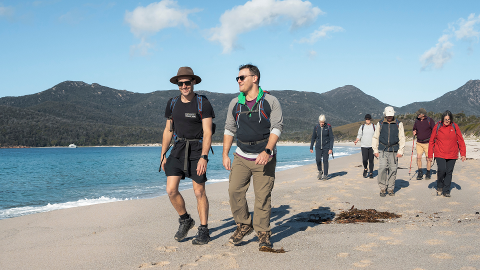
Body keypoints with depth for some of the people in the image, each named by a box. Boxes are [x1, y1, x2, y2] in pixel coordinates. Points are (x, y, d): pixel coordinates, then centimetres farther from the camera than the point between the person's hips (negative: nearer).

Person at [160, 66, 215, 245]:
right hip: (178, 149, 4)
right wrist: (163, 155, 12)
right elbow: (168, 130, 15)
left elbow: (207, 133, -11)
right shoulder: (172, 104, 9)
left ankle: (204, 231, 13)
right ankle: (185, 220, 19)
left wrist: (203, 157, -19)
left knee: (199, 192, 0)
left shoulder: (202, 103, -6)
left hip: (197, 150, -4)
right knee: (171, 190, -5)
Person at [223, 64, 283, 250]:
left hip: (264, 157, -3)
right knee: (234, 190, -8)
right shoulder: (235, 103, 10)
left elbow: (277, 127, -6)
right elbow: (229, 129, 14)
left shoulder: (270, 101, -1)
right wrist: (225, 154, 5)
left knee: (263, 196, -3)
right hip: (241, 157, 3)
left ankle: (263, 233, 10)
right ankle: (244, 225, 10)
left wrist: (267, 151, -19)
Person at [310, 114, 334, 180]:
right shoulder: (316, 127, -3)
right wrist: (311, 147, 7)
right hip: (318, 147, 2)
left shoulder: (328, 127, -10)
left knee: (325, 161, -1)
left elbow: (331, 138, -8)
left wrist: (331, 149, -14)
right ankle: (320, 172, 15)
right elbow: (313, 137, 6)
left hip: (326, 147, -2)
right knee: (318, 160, -11)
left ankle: (325, 175, 12)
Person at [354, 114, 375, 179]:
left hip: (372, 146, 0)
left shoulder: (374, 127, 6)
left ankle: (371, 173, 10)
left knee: (371, 160, 0)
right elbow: (359, 135, 9)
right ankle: (365, 169, 17)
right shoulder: (362, 127, 8)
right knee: (364, 159, -11)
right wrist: (356, 140, -10)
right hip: (364, 146, 0)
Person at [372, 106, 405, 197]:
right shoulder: (380, 124, 7)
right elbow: (375, 137, 11)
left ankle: (391, 189, 14)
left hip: (394, 151, 0)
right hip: (382, 150, 0)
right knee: (382, 169, -11)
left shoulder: (399, 124, 5)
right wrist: (375, 150, 5)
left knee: (393, 170, 2)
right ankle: (382, 189, -1)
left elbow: (402, 138, 4)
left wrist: (400, 151, -4)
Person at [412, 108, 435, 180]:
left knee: (428, 158, 3)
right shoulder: (417, 121, 6)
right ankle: (420, 173, 5)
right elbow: (414, 129, 21)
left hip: (428, 143, -3)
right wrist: (414, 132, -2)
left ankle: (428, 173, 16)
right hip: (419, 143, 3)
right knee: (418, 157, -7)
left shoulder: (430, 120, -7)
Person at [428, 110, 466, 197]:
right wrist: (430, 155, 3)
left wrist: (463, 154, -3)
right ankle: (439, 187, 11)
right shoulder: (437, 126, -2)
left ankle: (446, 191, 18)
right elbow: (431, 141, 4)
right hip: (440, 154, -2)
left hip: (452, 155, 2)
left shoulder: (455, 127, 0)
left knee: (449, 172, 5)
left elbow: (461, 141, 4)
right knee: (441, 170, -15)